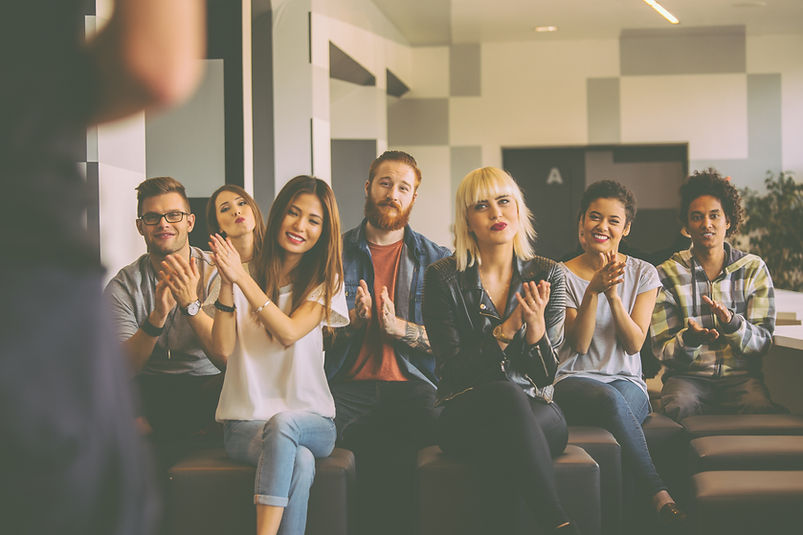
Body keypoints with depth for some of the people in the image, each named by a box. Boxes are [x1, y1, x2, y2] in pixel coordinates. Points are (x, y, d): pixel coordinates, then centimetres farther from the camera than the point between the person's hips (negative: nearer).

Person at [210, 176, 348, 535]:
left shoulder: (326, 282, 7)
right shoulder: (242, 274, 7)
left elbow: (290, 333, -12)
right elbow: (224, 348, -4)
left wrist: (242, 278, -18)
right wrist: (227, 284, -15)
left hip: (311, 420, 0)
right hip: (246, 424, 0)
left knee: (283, 423, -36)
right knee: (299, 461, -33)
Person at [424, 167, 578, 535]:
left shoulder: (547, 275, 6)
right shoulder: (443, 278, 1)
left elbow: (545, 375, 2)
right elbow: (454, 368, -5)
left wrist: (536, 325, -18)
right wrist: (507, 329, -16)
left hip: (536, 414, 1)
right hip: (465, 416, -1)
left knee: (498, 445, -37)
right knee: (505, 396, -38)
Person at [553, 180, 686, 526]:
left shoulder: (643, 274, 10)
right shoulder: (563, 275, 5)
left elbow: (635, 344, -1)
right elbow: (579, 344, -5)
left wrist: (614, 295, -15)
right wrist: (593, 291, -18)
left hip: (627, 380, 1)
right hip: (575, 380, -1)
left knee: (619, 400, -37)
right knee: (610, 400, -38)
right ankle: (660, 495, -39)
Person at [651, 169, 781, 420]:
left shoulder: (754, 269, 6)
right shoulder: (667, 274, 3)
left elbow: (763, 341, -1)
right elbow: (662, 350, -1)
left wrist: (732, 324, -24)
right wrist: (689, 339, -25)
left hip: (741, 375, 1)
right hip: (688, 375, -1)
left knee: (762, 409, -32)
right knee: (680, 407, -35)